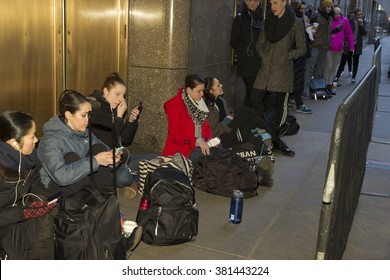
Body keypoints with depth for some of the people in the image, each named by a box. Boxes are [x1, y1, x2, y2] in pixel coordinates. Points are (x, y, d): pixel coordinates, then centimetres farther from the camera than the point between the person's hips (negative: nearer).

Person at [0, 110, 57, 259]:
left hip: (19, 211, 6)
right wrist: (24, 213, -30)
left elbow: (37, 188, 4)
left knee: (43, 219, -19)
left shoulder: (29, 157, -9)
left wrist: (40, 202, -16)